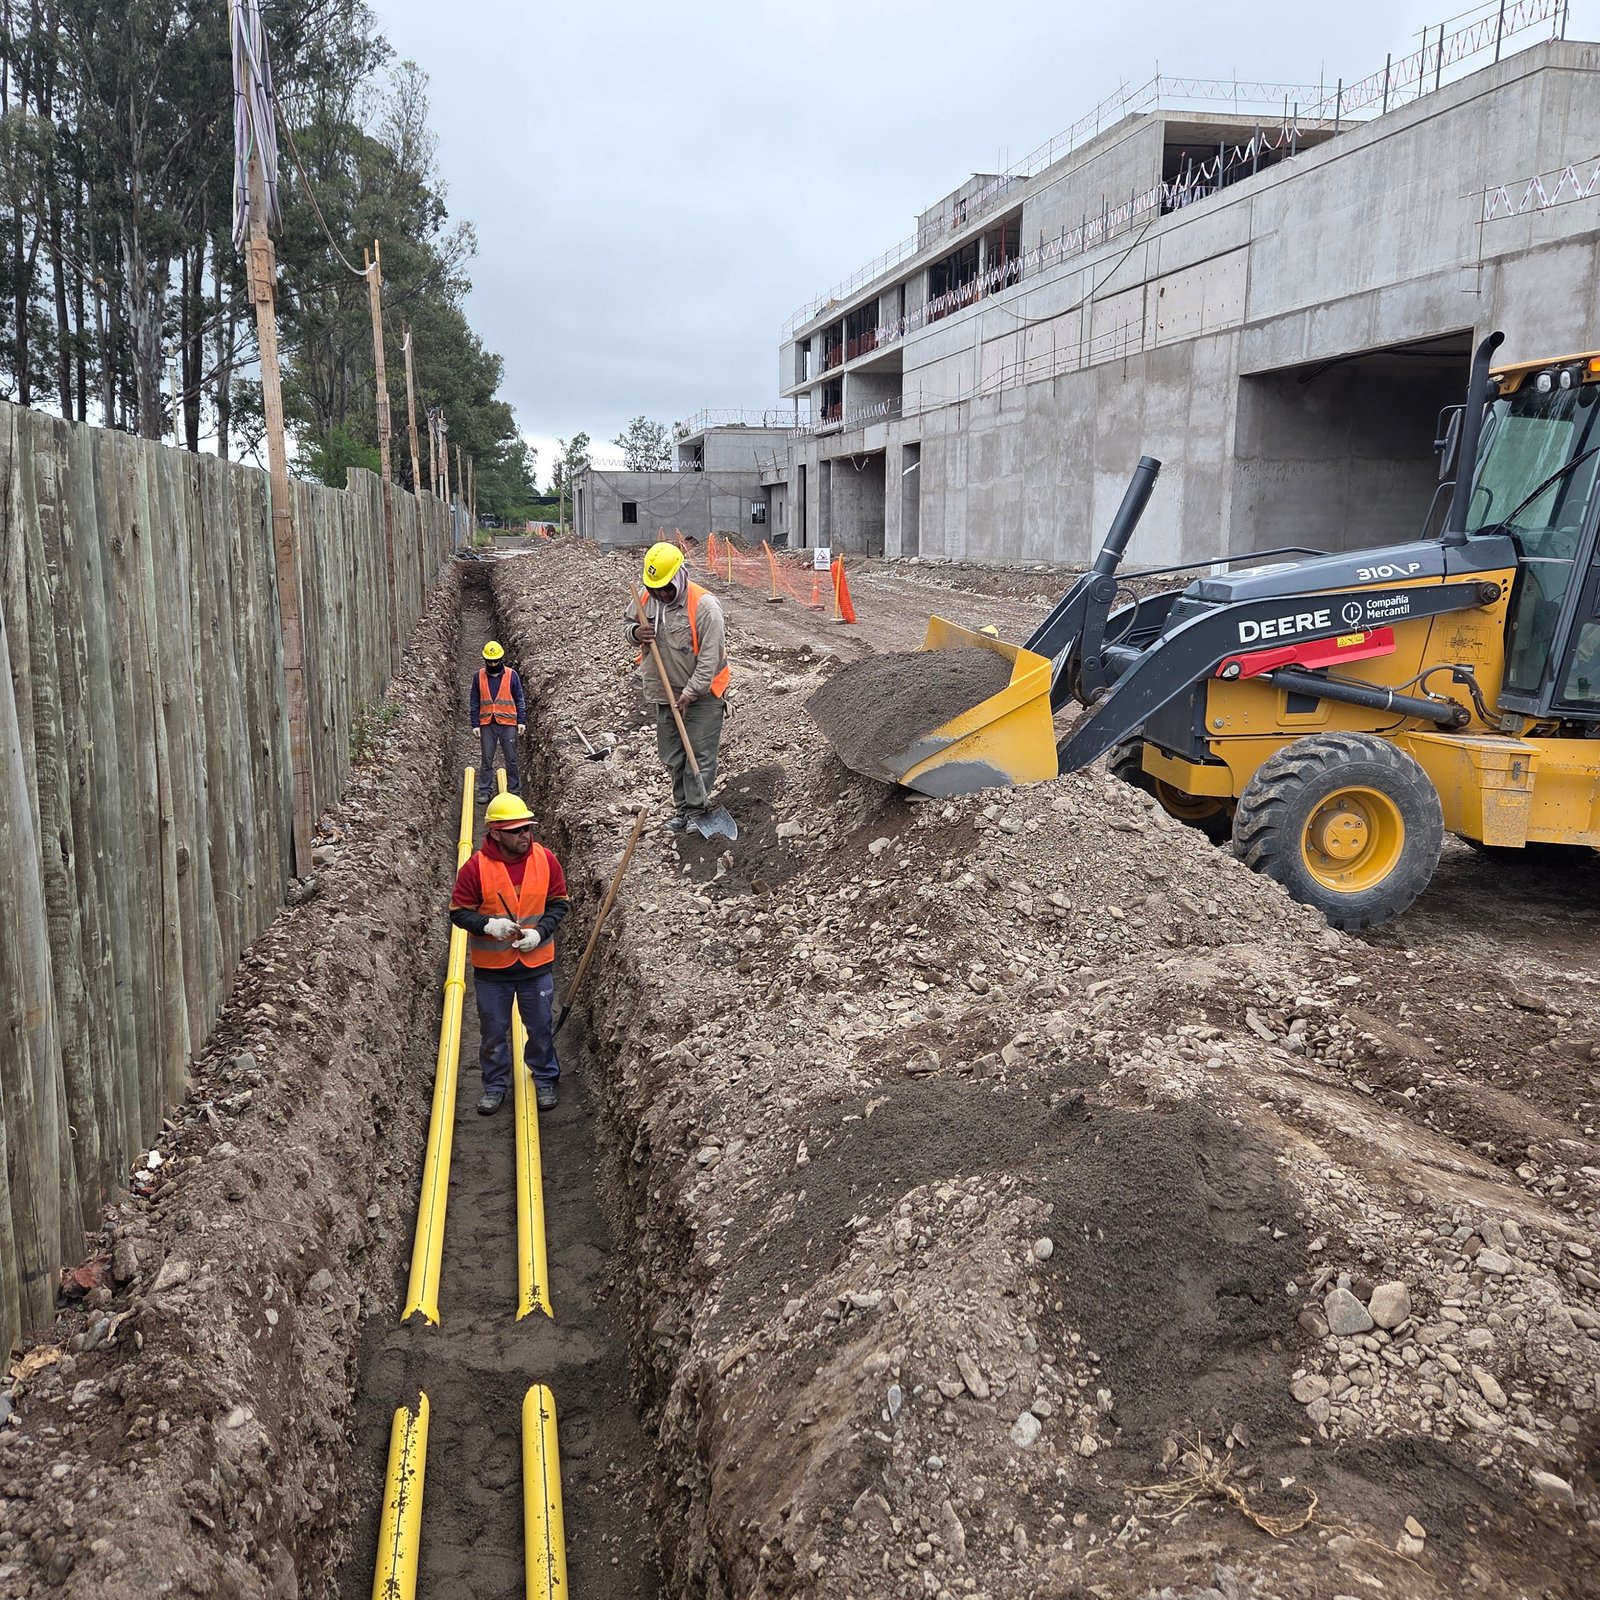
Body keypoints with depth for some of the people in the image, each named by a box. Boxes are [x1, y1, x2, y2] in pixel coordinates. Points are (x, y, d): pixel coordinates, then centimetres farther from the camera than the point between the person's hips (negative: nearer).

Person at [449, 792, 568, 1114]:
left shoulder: (545, 860, -8)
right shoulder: (476, 867, -15)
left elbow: (558, 903, 1)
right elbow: (459, 911, -8)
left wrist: (540, 933, -16)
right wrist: (488, 925, -26)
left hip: (536, 964, 1)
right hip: (491, 968, -1)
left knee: (540, 1028, 16)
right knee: (493, 1031, 15)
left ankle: (545, 1079, 37)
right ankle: (495, 1085, 35)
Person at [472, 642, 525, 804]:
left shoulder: (511, 675, 1)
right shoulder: (479, 676, 5)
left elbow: (519, 700, 4)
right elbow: (475, 702, 8)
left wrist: (522, 721, -2)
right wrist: (475, 724, 3)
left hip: (508, 723, -1)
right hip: (487, 724, 1)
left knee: (511, 759, 4)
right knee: (487, 759, 2)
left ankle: (514, 790, 12)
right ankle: (484, 791, 7)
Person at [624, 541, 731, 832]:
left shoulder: (705, 605, -21)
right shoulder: (645, 597, -1)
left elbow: (710, 657, -22)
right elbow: (630, 623, 18)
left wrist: (689, 695, -22)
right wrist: (635, 632, -8)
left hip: (702, 694, -6)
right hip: (665, 695, 6)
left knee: (700, 756, -3)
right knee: (672, 757, 14)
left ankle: (697, 810, 8)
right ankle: (682, 807, 27)